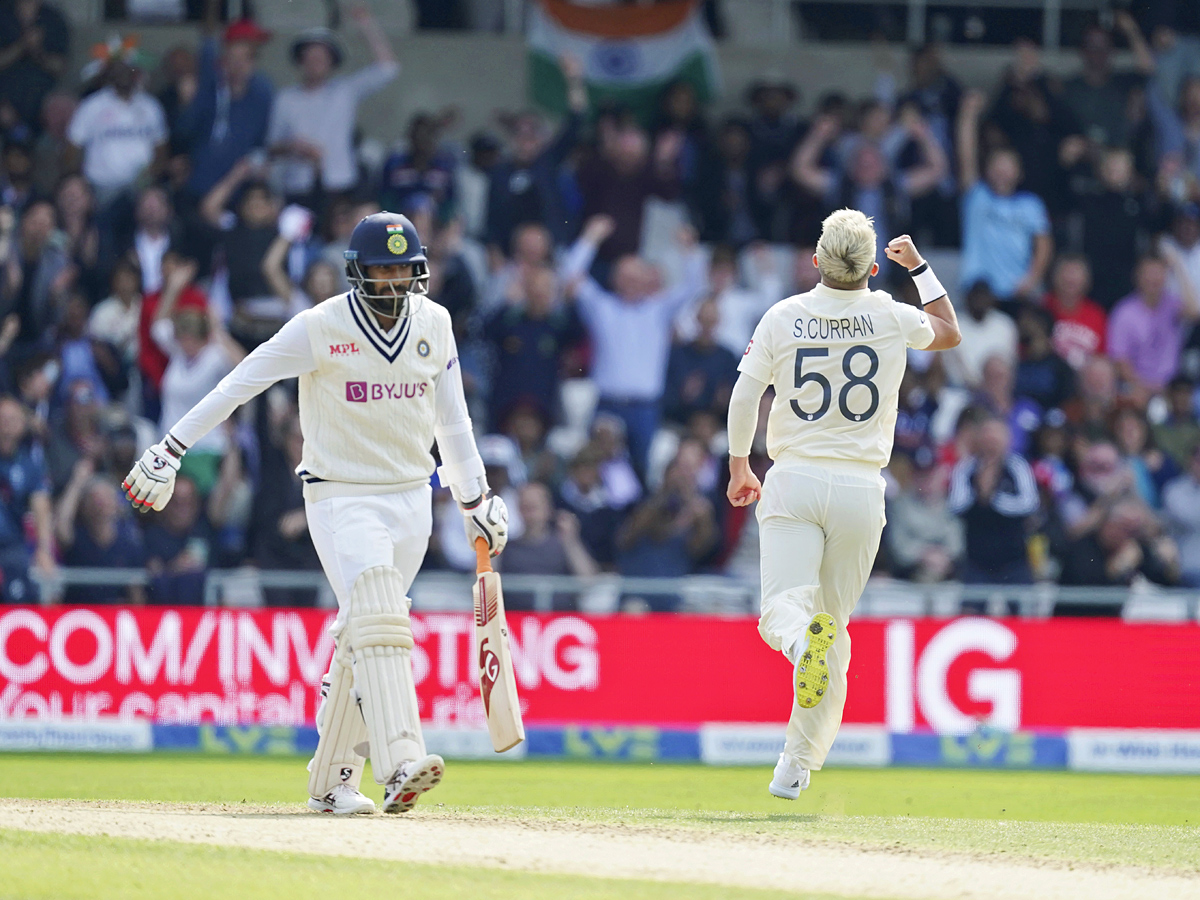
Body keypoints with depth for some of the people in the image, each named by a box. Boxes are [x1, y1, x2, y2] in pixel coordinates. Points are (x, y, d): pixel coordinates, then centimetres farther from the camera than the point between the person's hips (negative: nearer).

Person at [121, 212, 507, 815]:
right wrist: (170, 450, -12)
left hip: (411, 498, 5)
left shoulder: (433, 323, 5)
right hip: (340, 499, -5)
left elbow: (451, 417, 15)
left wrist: (475, 501, 16)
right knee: (378, 617, -23)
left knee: (362, 638, 7)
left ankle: (332, 778, 15)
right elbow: (238, 385, -9)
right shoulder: (320, 328, -11)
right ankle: (399, 766, -34)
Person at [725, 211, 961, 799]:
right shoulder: (892, 319, 1)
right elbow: (950, 332, 22)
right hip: (860, 487, 1)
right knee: (835, 629, 11)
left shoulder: (784, 317, -1)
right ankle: (799, 763, 11)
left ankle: (801, 637, -48)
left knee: (781, 611, -10)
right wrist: (918, 267, 31)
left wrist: (740, 468, 12)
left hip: (793, 484, -1)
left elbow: (744, 395, -2)